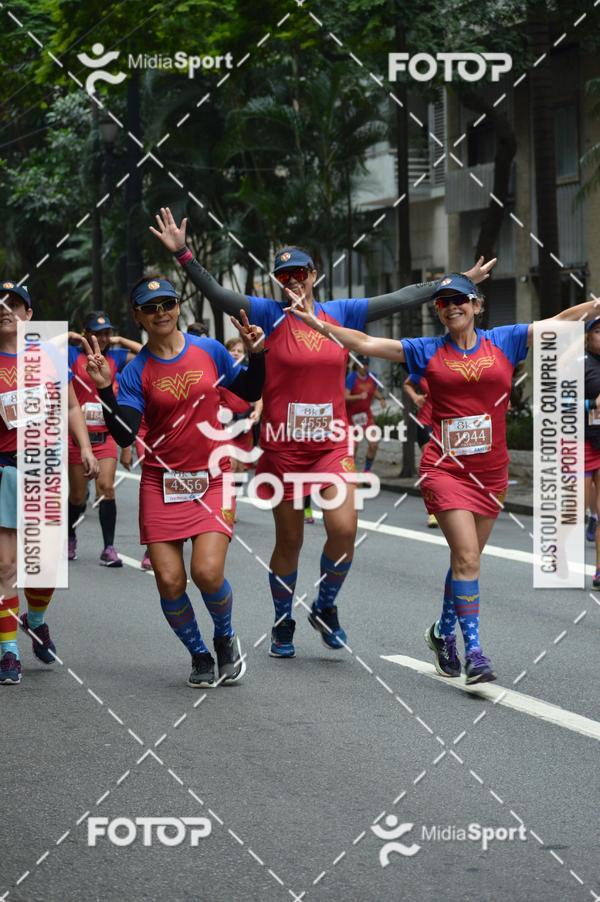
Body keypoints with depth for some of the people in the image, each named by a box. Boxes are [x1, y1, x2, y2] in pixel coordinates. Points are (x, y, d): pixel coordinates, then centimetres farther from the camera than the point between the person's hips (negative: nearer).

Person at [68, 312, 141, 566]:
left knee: (106, 488, -13)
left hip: (105, 437, 2)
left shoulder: (115, 357, 6)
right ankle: (70, 538, 34)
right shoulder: (73, 355, -3)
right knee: (77, 496, 8)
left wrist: (119, 341, 6)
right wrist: (72, 336, -4)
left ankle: (109, 548, -10)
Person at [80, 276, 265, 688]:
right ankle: (200, 655, 18)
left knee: (208, 573, -16)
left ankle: (226, 638, 16)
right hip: (162, 483, 0)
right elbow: (125, 435, -13)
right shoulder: (137, 371, -2)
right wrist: (105, 390, -25)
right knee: (170, 581, -6)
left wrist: (256, 355, -1)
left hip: (212, 479, 0)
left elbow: (250, 392, 16)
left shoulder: (209, 350, 2)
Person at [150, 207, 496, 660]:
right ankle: (283, 625, 25)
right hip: (283, 445, -2)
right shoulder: (270, 314, -2)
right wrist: (182, 253, -25)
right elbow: (216, 293, -12)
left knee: (344, 528, -13)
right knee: (289, 539, 7)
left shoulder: (340, 313, 6)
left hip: (331, 443, 2)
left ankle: (326, 608, 12)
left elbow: (398, 299, 9)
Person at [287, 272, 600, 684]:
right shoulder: (427, 351, 3)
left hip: (491, 471, 2)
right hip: (445, 468, -2)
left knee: (466, 558, 12)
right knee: (466, 556, -14)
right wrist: (321, 325, -7)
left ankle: (444, 632, 33)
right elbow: (366, 343, 2)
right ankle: (474, 651, -13)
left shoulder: (504, 341, 5)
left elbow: (562, 322, 0)